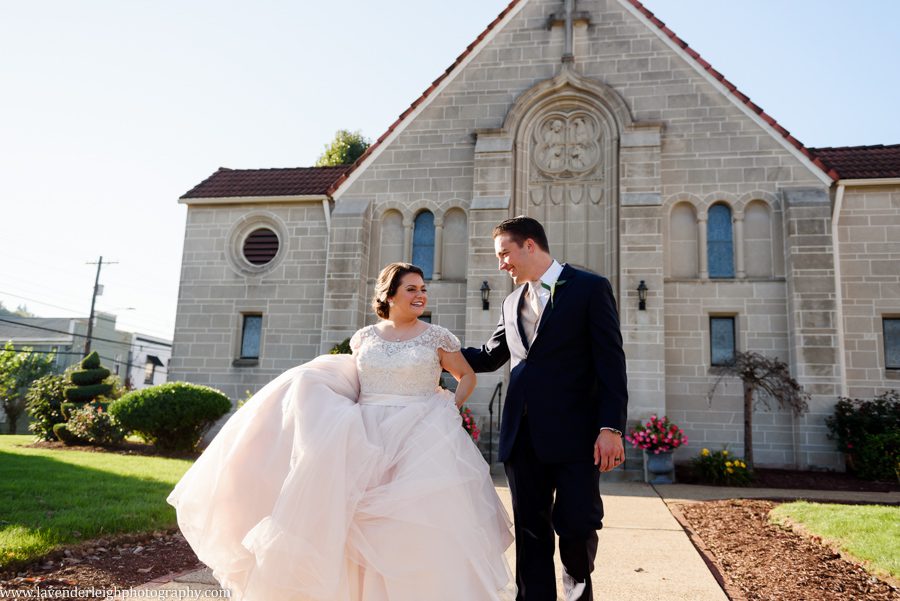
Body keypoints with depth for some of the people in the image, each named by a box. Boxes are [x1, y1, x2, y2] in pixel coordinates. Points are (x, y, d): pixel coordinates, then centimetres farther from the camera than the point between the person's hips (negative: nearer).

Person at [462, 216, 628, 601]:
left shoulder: (590, 288, 0)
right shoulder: (512, 302, 18)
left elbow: (611, 362, -6)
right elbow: (489, 357, 25)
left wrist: (611, 427, -14)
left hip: (573, 434, -5)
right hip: (522, 436, 5)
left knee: (577, 524, -3)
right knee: (531, 532, 8)